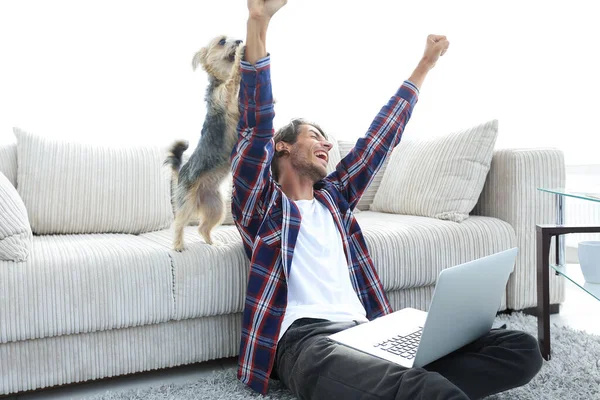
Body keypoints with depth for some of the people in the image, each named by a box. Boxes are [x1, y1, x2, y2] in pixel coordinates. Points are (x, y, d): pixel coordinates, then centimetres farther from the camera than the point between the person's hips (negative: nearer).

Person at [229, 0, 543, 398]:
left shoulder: (333, 196, 27)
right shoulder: (262, 205, 10)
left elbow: (380, 137, 33)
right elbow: (256, 126, -4)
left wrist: (425, 64, 39)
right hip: (305, 338, -8)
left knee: (521, 348, -15)